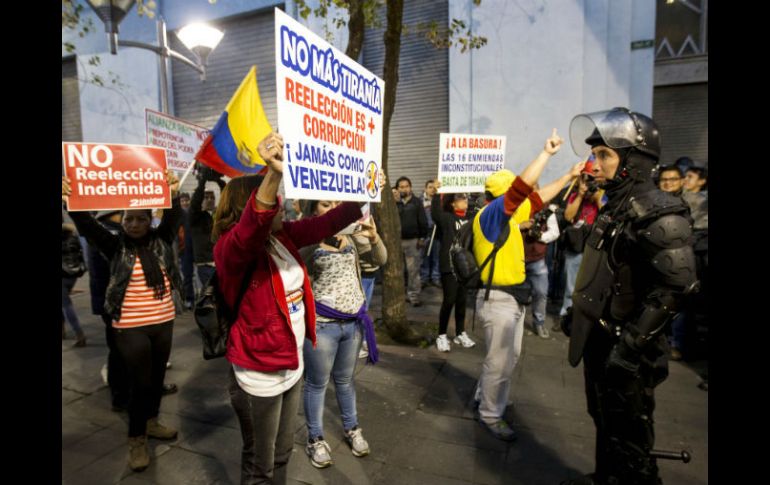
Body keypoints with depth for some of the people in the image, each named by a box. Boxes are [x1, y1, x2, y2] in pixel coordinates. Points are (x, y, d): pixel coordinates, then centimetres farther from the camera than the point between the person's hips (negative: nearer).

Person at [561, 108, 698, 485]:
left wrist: (631, 343, -25)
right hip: (599, 338, 9)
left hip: (625, 349, -9)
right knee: (604, 421, 23)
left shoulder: (658, 213, -19)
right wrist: (577, 313, 20)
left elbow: (673, 289, -24)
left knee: (628, 434, 7)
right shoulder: (616, 207, 9)